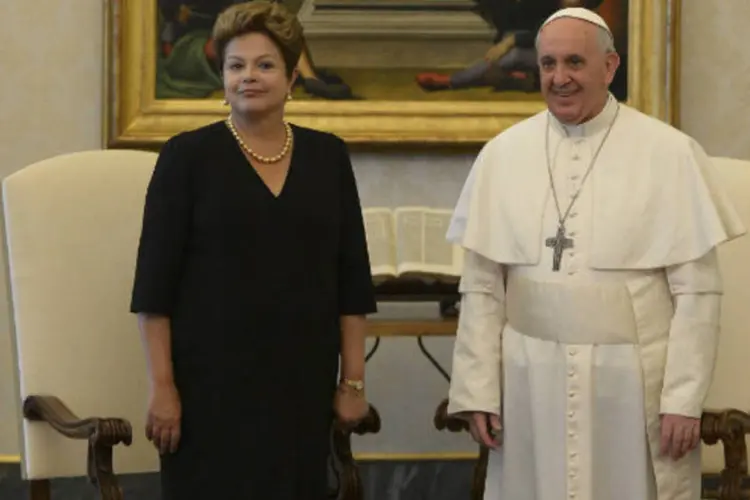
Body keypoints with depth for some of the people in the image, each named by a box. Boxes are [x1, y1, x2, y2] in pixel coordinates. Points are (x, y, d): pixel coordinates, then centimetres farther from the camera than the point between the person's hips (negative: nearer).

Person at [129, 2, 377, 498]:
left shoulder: (328, 155, 7)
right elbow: (155, 282, -5)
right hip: (212, 380, -3)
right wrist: (162, 385, -10)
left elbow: (352, 278, 7)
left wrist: (353, 379, 3)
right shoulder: (187, 155, -3)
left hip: (302, 379, 3)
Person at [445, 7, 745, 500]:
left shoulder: (670, 153, -5)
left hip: (634, 380, -2)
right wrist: (478, 389, 1)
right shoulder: (502, 154, 3)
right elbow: (482, 287, 4)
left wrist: (685, 398, -8)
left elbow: (698, 291, -5)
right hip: (531, 381, 2)